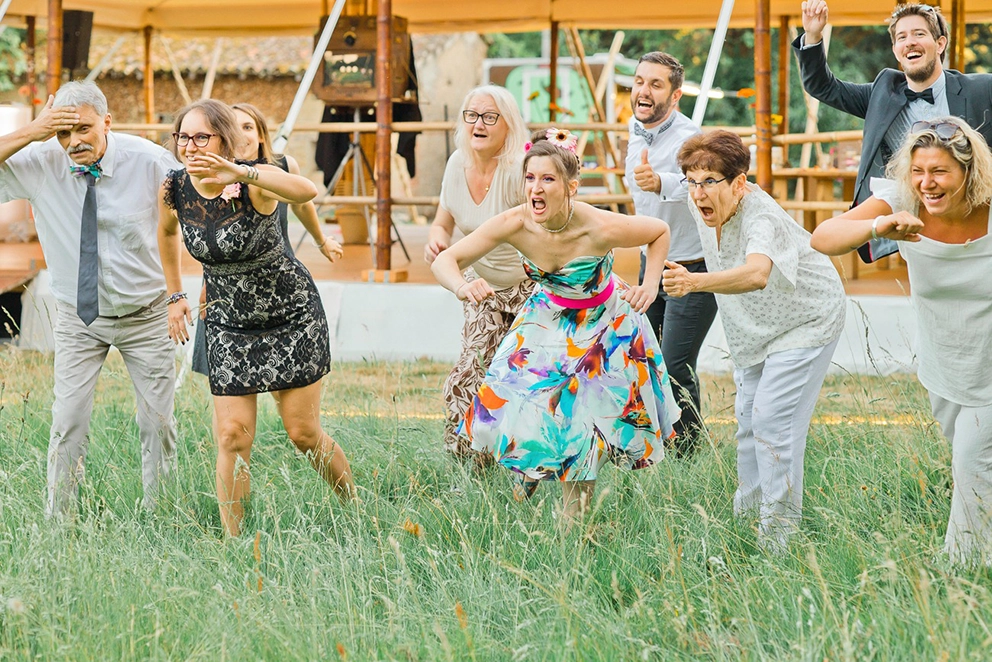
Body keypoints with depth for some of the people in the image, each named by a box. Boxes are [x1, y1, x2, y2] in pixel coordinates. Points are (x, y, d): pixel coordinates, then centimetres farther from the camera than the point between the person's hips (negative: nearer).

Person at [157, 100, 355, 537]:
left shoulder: (254, 183, -24)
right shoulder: (174, 189, -10)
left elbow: (307, 192, -48)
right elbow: (166, 231, 15)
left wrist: (242, 175, -60)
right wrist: (175, 294, 13)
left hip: (292, 316, -3)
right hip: (229, 324, 3)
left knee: (303, 434, 4)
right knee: (233, 437, -5)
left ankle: (354, 509, 28)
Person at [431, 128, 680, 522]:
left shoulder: (601, 230, -34)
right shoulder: (514, 225, -28)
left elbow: (659, 231, -12)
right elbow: (445, 260, -25)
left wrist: (650, 285, -23)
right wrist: (463, 287, -46)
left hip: (602, 324, -3)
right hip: (548, 320, 3)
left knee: (583, 426, -1)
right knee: (516, 406, -2)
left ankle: (572, 524, 18)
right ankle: (522, 495, 28)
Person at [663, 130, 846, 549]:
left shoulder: (761, 217, -39)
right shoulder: (703, 207, -14)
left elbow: (757, 274, -61)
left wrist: (694, 282, -74)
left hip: (805, 322, -8)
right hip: (753, 327, 9)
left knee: (773, 417, -15)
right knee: (747, 413, 16)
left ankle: (779, 525, -5)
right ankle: (748, 504, 35)